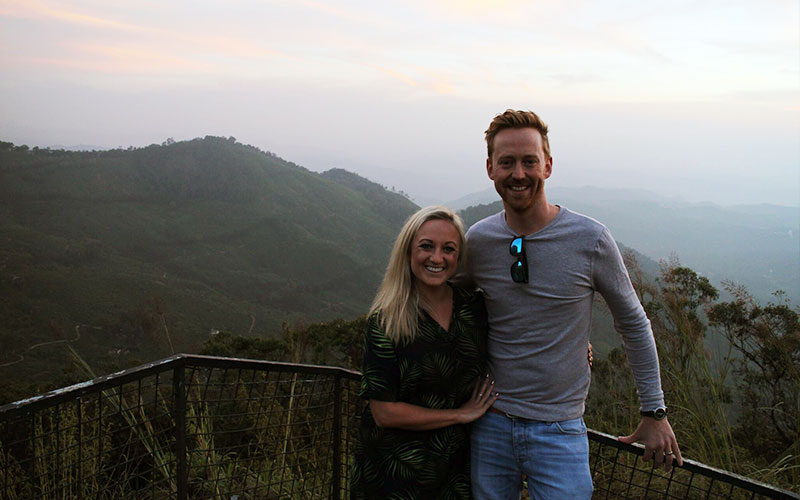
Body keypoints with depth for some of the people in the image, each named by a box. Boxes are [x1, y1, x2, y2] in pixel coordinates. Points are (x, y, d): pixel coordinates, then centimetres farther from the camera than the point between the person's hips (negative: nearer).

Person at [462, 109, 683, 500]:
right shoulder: (476, 241, -5)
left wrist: (654, 413, 4)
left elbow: (634, 324, 0)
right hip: (490, 423, 2)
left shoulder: (591, 240, -12)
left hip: (560, 430, -2)